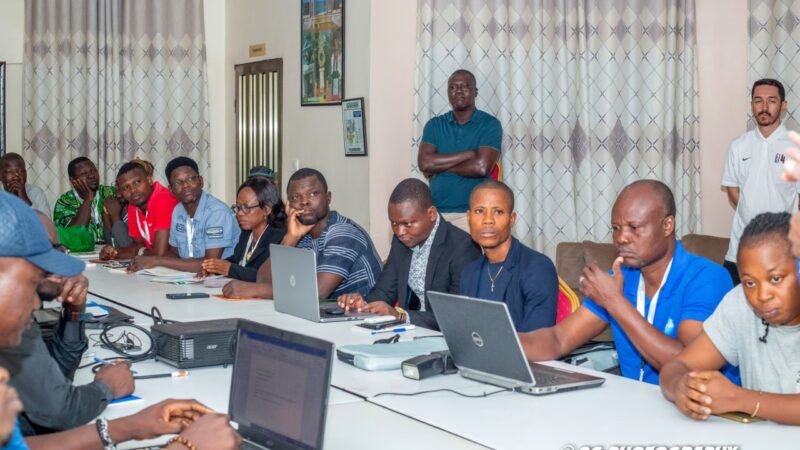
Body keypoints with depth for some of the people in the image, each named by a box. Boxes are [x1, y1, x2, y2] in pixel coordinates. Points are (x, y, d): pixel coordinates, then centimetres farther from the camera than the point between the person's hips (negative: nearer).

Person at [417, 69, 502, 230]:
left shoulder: (490, 124, 0)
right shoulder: (434, 125, 10)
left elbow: (481, 167, -14)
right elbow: (424, 163, -6)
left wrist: (439, 166, -5)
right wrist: (468, 154, -10)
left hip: (472, 213, -3)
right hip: (436, 212, 3)